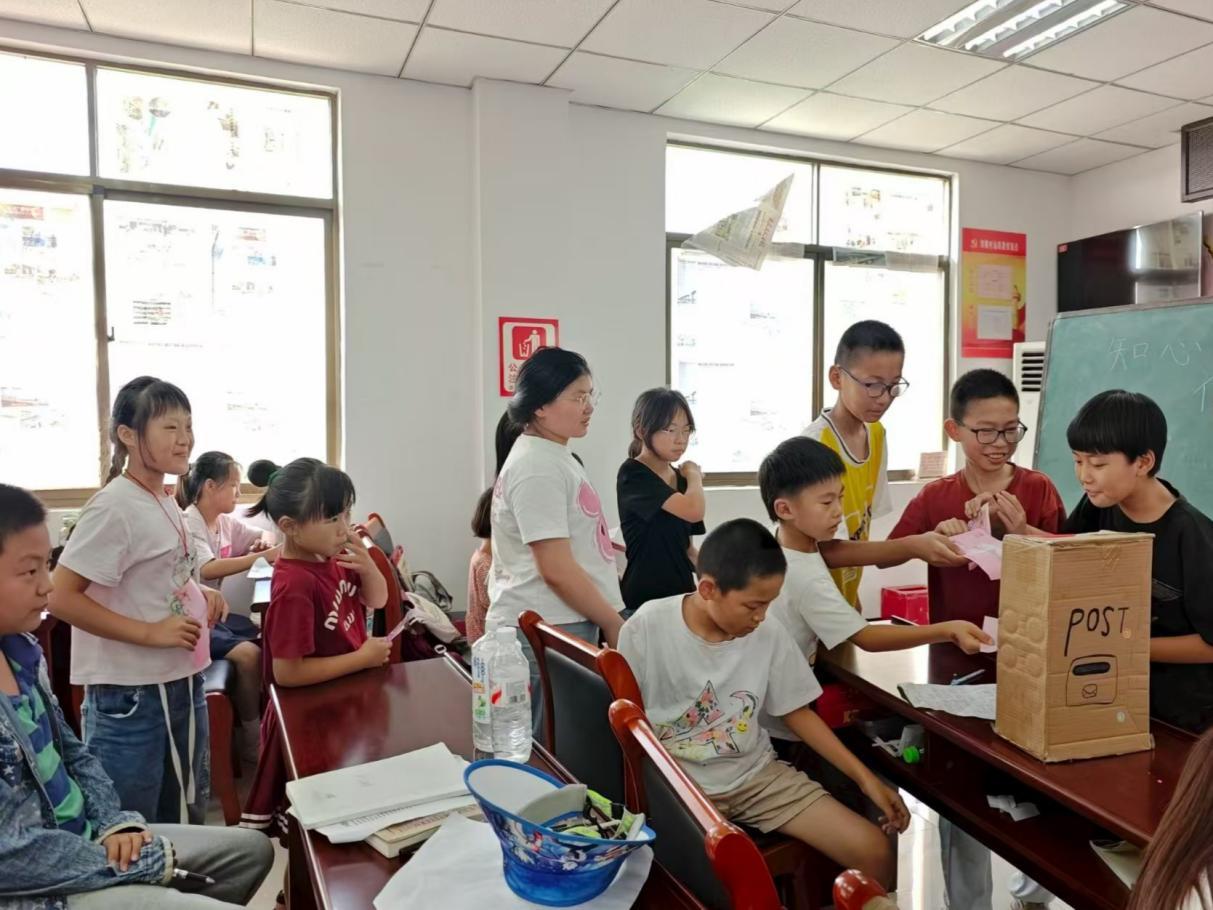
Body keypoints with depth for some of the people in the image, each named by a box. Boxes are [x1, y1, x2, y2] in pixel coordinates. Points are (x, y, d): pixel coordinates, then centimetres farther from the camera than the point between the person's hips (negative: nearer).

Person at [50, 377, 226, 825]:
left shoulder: (167, 502, 7)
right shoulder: (115, 506, -18)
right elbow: (61, 597, -22)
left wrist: (202, 595, 3)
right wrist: (150, 633, -23)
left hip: (183, 682, 8)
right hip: (131, 694, -8)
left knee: (185, 818, 22)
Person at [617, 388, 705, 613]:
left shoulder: (681, 478, 11)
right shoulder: (633, 474, -11)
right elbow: (693, 510, -23)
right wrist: (695, 476, -5)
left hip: (681, 591, 6)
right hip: (645, 596, -6)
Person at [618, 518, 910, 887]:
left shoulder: (769, 635, -5)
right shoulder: (646, 629, -15)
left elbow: (796, 712, 7)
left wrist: (864, 777, 2)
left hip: (756, 774, 4)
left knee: (875, 852, -5)